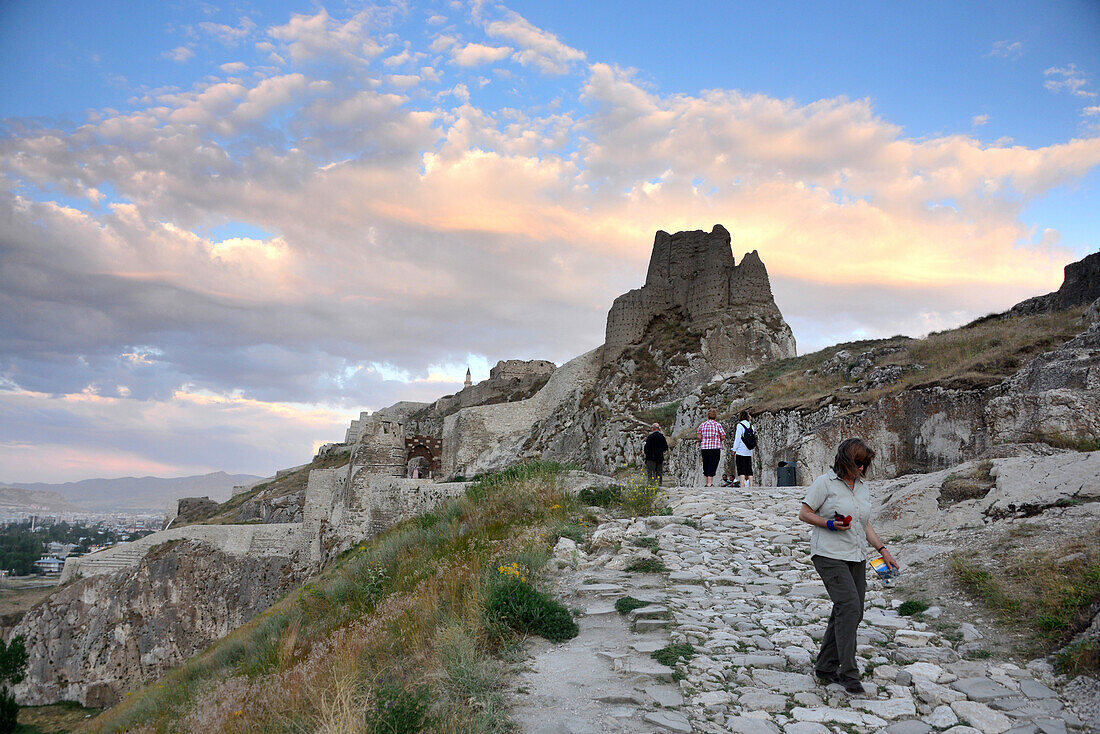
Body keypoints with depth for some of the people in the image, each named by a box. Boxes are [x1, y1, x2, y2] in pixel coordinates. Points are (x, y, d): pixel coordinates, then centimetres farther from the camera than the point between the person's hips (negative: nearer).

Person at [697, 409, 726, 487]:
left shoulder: (702, 424, 6)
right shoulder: (717, 425, -1)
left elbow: (699, 437, 0)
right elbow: (723, 437, -4)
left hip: (704, 448, 3)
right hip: (715, 448, -3)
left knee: (705, 466, 14)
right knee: (712, 466, -1)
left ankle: (705, 483, 18)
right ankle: (710, 484, -5)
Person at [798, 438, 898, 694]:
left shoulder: (862, 487, 16)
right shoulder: (825, 482, -5)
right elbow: (804, 513, -3)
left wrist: (883, 550, 13)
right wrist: (829, 524, -17)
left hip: (856, 558, 7)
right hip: (829, 555, -7)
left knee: (853, 613, 5)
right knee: (849, 606, -19)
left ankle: (825, 668, 17)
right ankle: (848, 672, -13)